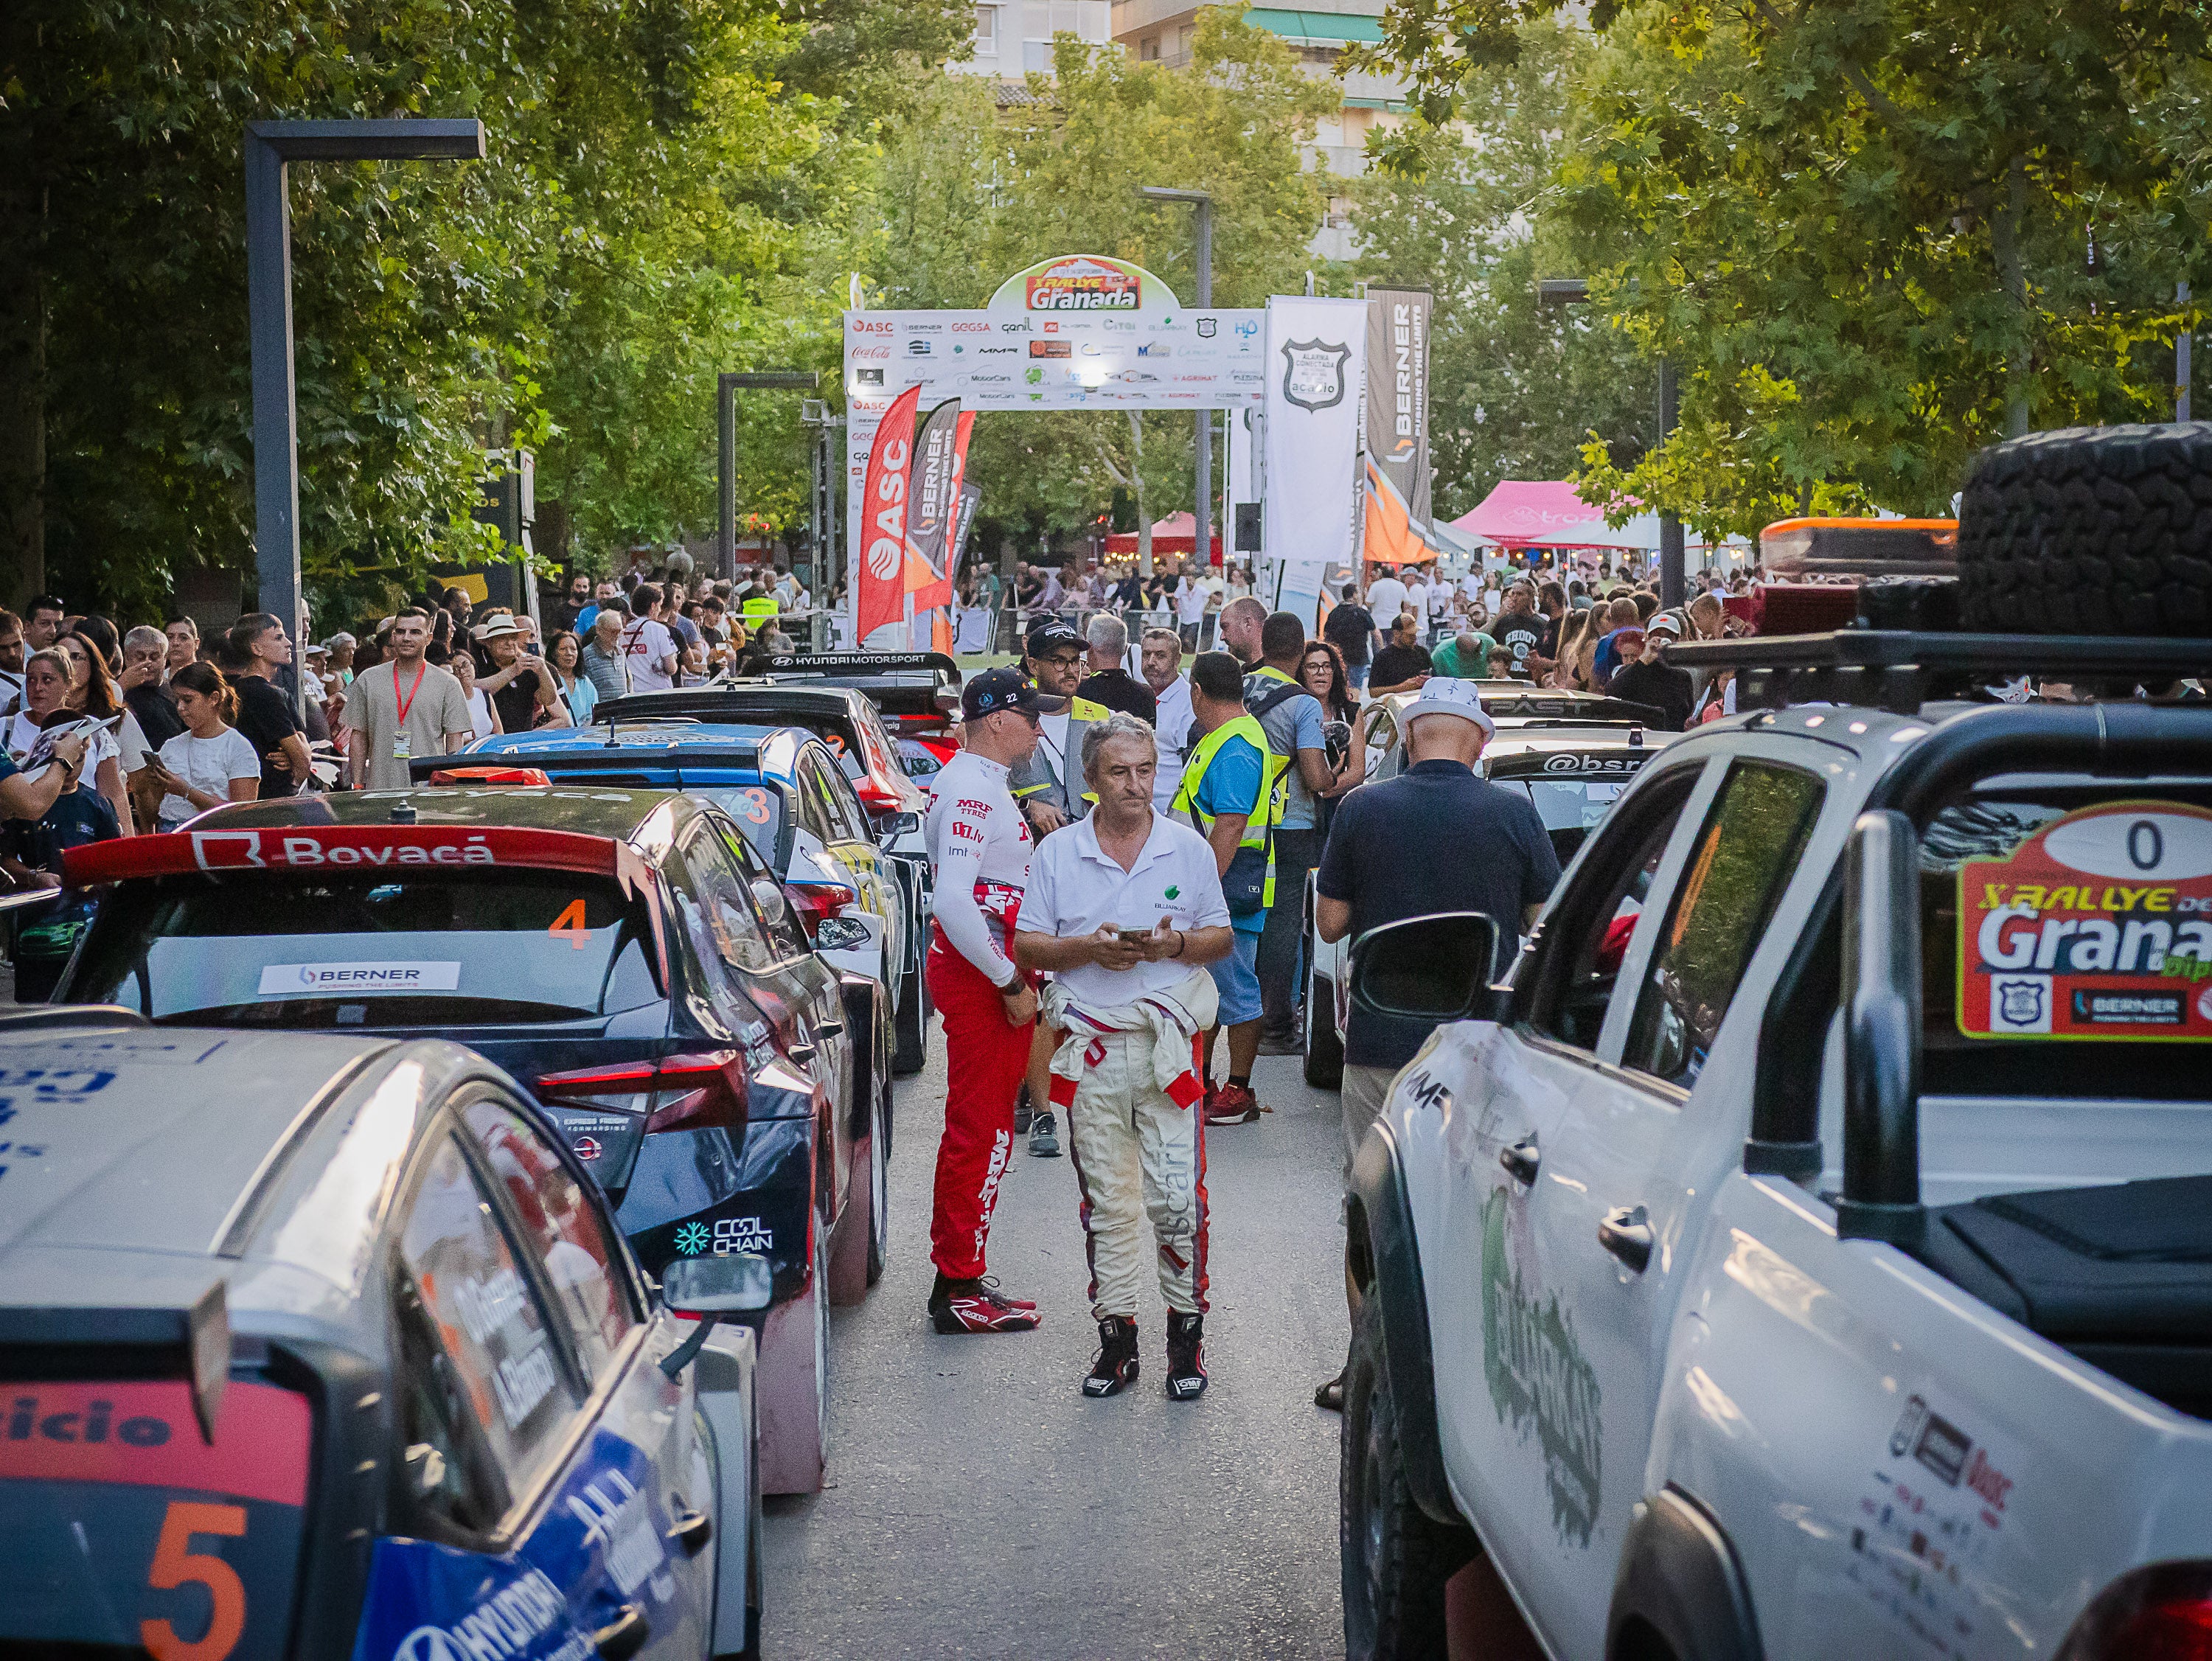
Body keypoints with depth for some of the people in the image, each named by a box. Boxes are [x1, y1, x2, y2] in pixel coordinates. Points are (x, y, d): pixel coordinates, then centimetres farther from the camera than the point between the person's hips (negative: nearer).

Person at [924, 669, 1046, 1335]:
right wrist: (1011, 983, -23)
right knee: (982, 1132, -5)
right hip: (980, 977, -11)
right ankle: (960, 1289, 0)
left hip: (987, 972, 11)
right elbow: (952, 902, -27)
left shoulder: (981, 783, 16)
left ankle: (956, 1276, 23)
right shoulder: (972, 790, -18)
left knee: (976, 1128, 16)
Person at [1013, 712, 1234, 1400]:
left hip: (1167, 1041, -1)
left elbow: (1220, 937, 10)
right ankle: (1115, 1331, 14)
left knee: (1176, 1198, -5)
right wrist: (1088, 948, -12)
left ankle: (1186, 1328, 8)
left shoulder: (1188, 848, 6)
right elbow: (1027, 947, 5)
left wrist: (1174, 944, -11)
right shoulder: (1057, 855, 6)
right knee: (1105, 1200, 7)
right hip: (1091, 1046, 1)